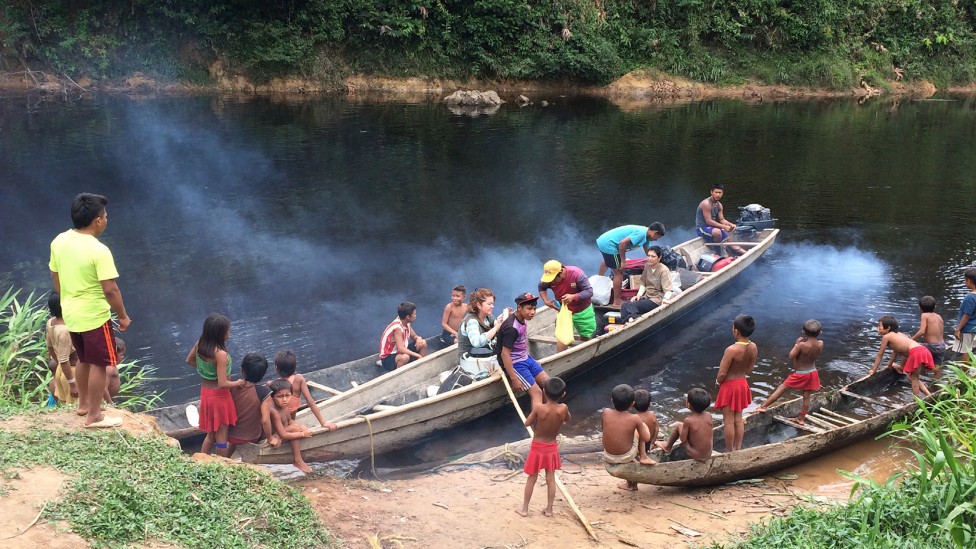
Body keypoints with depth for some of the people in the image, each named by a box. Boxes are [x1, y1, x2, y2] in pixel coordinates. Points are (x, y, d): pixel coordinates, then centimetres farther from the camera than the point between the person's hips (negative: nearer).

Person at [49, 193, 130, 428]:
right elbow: (110, 289, -22)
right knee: (98, 365, 6)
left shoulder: (59, 242, -2)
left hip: (71, 314, 8)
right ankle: (94, 416, 13)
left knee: (83, 360, 24)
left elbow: (56, 280, 9)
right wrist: (123, 316, -9)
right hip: (95, 316, -7)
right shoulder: (99, 251, -24)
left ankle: (83, 403, 38)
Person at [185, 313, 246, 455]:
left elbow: (189, 361, 13)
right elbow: (222, 383, -27)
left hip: (205, 391, 8)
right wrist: (239, 383, -10)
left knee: (211, 433, 24)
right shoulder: (221, 354, -29)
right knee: (221, 436, 9)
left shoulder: (199, 345, -7)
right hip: (219, 395, -8)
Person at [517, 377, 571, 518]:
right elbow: (568, 420, 5)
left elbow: (527, 423, -10)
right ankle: (549, 509, 23)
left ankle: (524, 509, 22)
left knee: (531, 478, 12)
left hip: (537, 448, -2)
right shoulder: (563, 408, -18)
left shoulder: (538, 408, -26)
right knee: (551, 479, 15)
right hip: (552, 448, 2)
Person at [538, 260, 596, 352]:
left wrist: (573, 297, -43)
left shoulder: (577, 274, -31)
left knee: (586, 336, 14)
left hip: (583, 311, -1)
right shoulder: (549, 279, -20)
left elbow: (589, 291, -29)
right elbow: (541, 288, 3)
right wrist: (546, 301, -11)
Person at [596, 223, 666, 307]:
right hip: (608, 245, -10)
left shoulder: (645, 233, 9)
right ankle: (617, 302, 5)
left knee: (607, 261, 38)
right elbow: (622, 243, -30)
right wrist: (623, 261, -21)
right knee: (619, 273, -2)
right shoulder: (641, 233, -21)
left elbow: (648, 252, 21)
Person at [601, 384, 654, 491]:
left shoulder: (606, 412, -13)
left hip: (608, 458, 2)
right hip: (626, 457, -2)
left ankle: (631, 483, 46)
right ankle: (643, 457, 26)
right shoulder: (635, 419, -19)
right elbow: (646, 438, -8)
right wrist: (644, 426, 11)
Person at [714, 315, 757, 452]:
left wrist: (718, 381, -2)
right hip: (742, 384, 7)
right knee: (738, 419, 19)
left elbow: (721, 374, -22)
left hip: (729, 386, -7)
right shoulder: (753, 347, -9)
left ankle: (729, 451, 17)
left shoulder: (731, 350, -29)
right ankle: (738, 448, 28)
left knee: (729, 421, 7)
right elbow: (749, 369, 5)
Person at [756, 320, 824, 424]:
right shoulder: (820, 344, -10)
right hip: (812, 373, 5)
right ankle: (800, 418, 24)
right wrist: (815, 336, 5)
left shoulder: (802, 344, -25)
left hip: (800, 374, -5)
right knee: (806, 396, 14)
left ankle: (764, 406, 4)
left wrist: (797, 344, -9)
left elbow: (791, 356, -18)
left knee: (781, 389, 2)